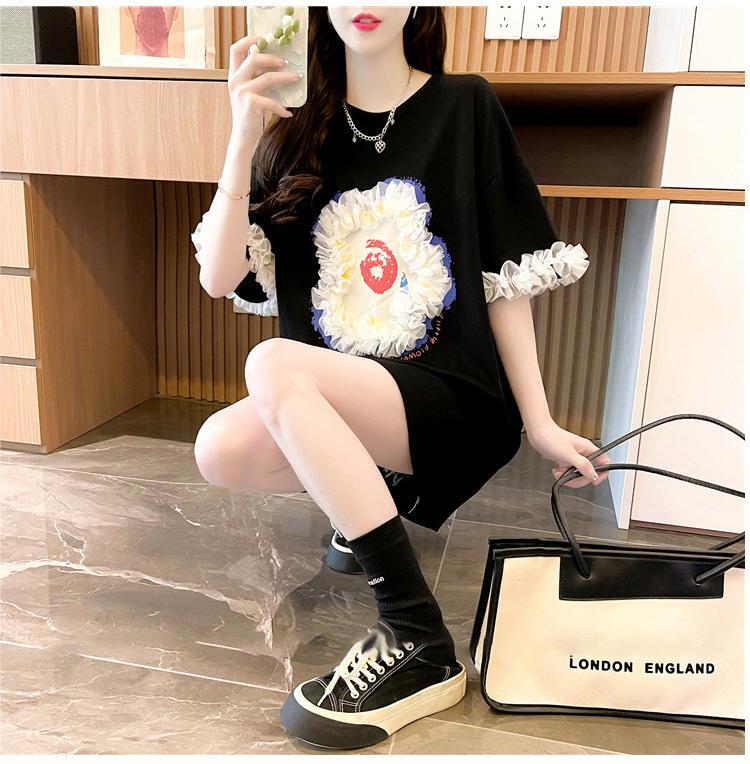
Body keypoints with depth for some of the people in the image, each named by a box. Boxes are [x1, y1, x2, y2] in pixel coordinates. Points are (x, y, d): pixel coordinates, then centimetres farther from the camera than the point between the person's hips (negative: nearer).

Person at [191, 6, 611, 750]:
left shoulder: (463, 106, 3)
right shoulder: (297, 128, 8)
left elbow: (505, 279, -1)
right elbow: (221, 278, -2)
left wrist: (539, 424, -3)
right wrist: (243, 142, -14)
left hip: (458, 402, -3)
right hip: (339, 406, 4)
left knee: (272, 365, -27)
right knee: (223, 448, -23)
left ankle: (420, 645, -22)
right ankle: (364, 490, 8)